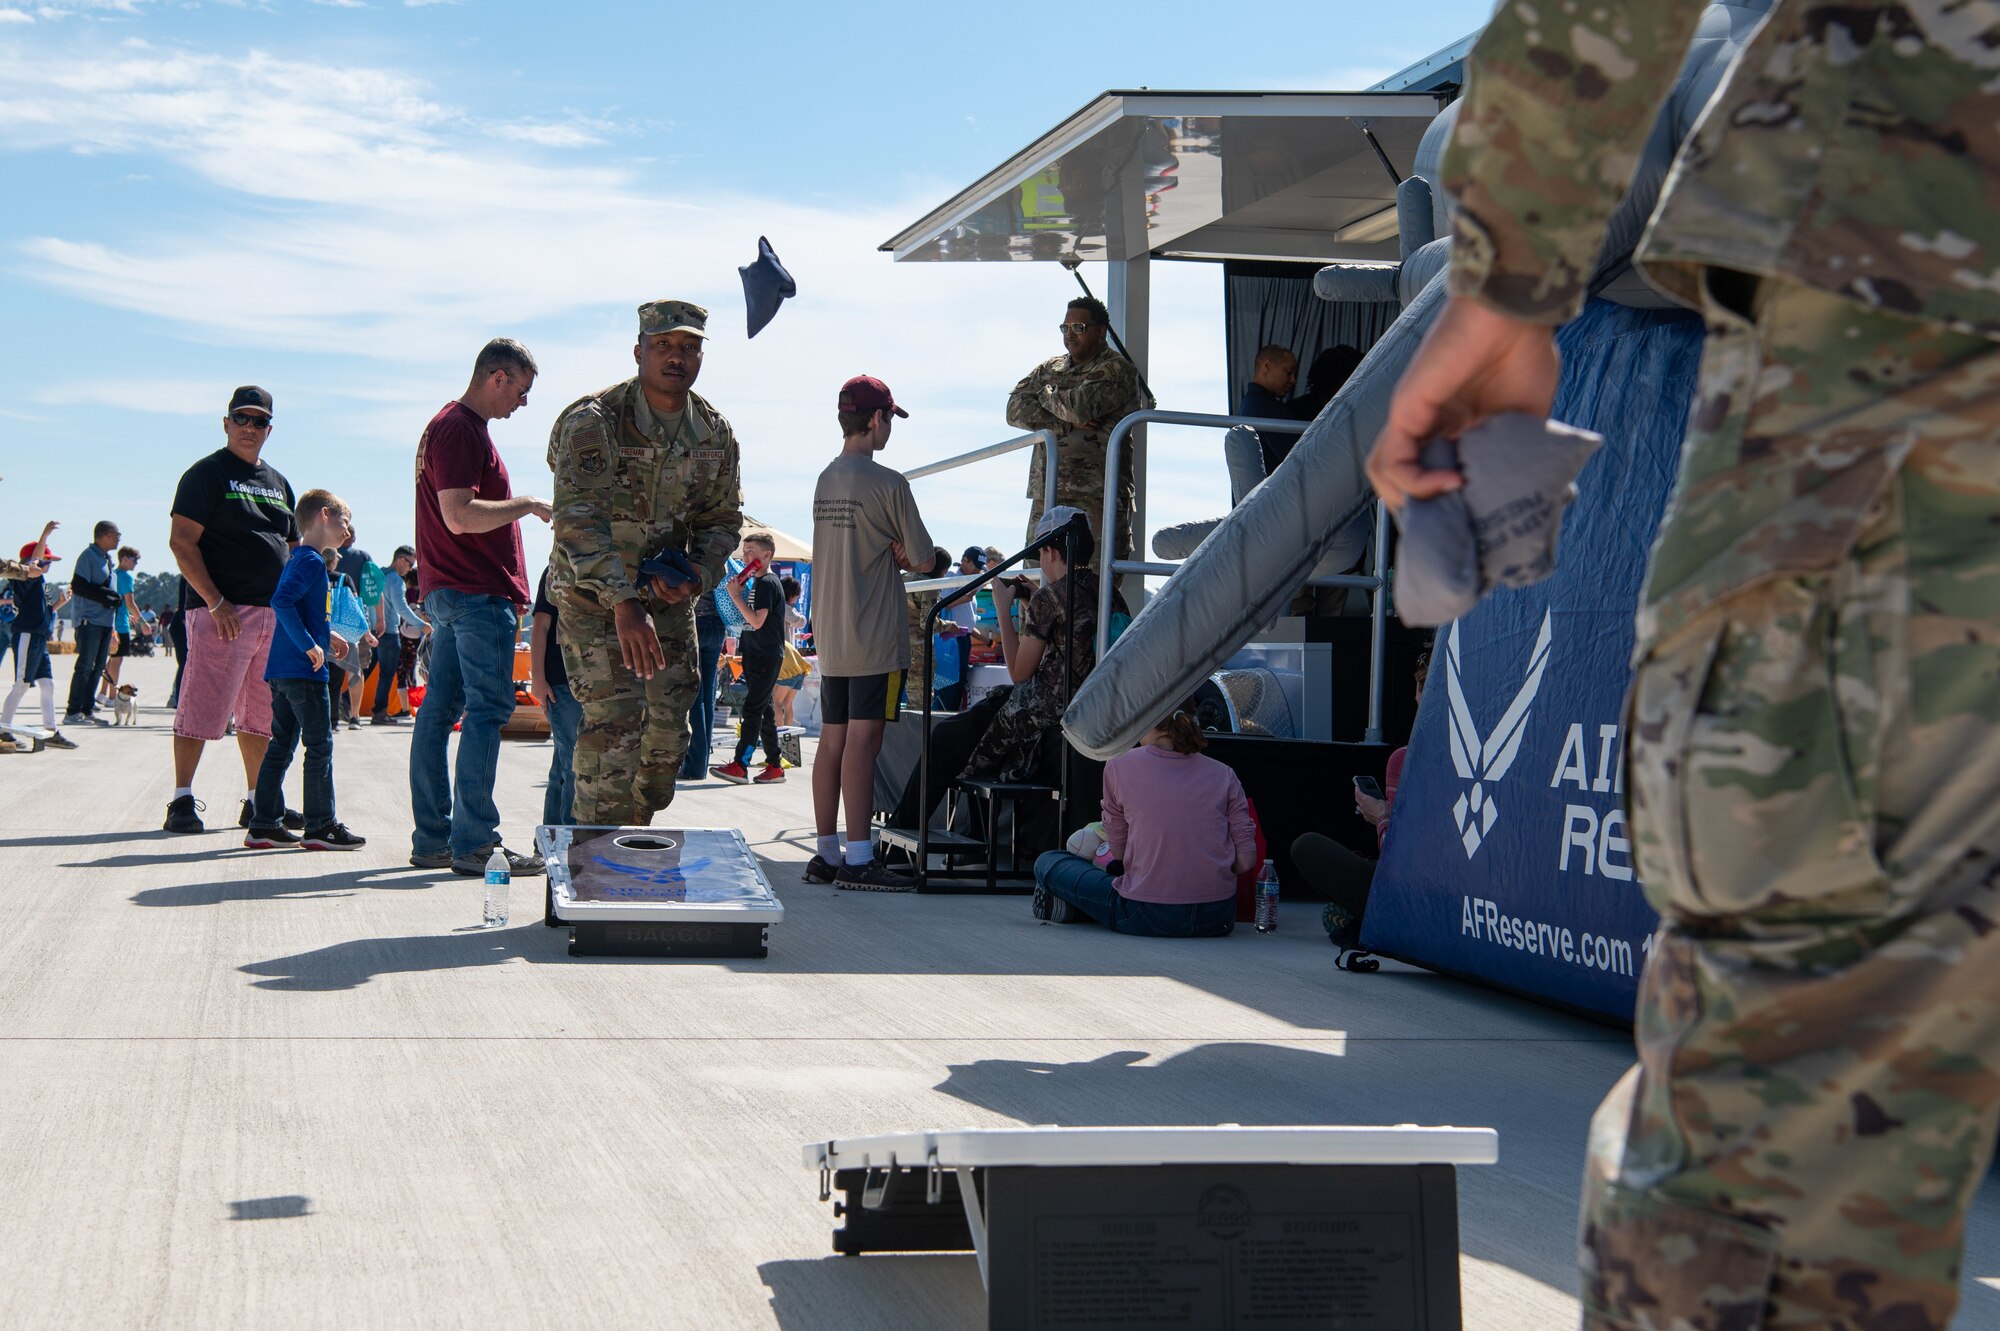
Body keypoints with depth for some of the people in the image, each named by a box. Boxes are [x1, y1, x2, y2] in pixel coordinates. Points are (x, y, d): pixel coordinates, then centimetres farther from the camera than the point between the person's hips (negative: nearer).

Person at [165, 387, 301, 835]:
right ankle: (182, 801, -6)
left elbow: (292, 550, 25)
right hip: (222, 611, -7)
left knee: (262, 715, 10)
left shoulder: (278, 483, 20)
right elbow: (182, 541, -9)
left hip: (274, 614, 7)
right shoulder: (207, 474, -1)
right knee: (202, 709, -9)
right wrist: (215, 601, -17)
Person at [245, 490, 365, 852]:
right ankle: (320, 826, -1)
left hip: (281, 671, 10)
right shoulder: (312, 561, -11)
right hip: (303, 671, -10)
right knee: (319, 745, -4)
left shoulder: (299, 560, 19)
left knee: (281, 745, 11)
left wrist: (324, 635, 21)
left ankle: (263, 825, 13)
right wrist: (310, 645, -22)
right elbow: (281, 602, -23)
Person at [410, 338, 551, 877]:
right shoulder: (461, 428, -12)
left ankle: (432, 840, 13)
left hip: (448, 591, 11)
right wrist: (528, 504, -12)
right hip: (478, 594, -11)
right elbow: (459, 515, -22)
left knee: (439, 711, 9)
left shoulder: (450, 425, 21)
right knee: (487, 711, -10)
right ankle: (474, 845, -11)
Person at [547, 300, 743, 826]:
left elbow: (723, 519, 10)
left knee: (669, 730, 7)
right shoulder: (591, 422, -21)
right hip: (594, 594, -6)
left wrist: (698, 576, -12)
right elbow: (578, 520, -31)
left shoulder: (715, 433, -2)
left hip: (670, 593, 6)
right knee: (614, 723, -16)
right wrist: (624, 603, -43)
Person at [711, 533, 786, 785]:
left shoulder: (767, 583, -13)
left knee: (752, 710, -12)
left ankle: (740, 765, -15)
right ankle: (774, 765, 14)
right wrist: (739, 591, 10)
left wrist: (736, 595, -18)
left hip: (766, 657, -10)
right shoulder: (756, 582, 16)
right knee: (764, 711, 10)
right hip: (755, 656, 10)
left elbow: (757, 621, -21)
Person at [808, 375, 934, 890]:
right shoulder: (887, 484, -12)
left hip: (830, 636, 8)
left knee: (833, 742, 10)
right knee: (863, 742, -9)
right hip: (875, 637, -8)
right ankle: (858, 860, -9)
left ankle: (826, 853, 14)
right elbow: (924, 558, -7)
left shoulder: (825, 481, 12)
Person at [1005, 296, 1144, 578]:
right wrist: (1067, 424, -5)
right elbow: (1015, 409, 7)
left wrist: (1046, 395, 5)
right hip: (1046, 496, 6)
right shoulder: (1049, 369, 22)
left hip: (1096, 497, -6)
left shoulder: (1117, 370, 1)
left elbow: (1081, 405, -16)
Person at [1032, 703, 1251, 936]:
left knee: (1048, 863, 17)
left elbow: (1118, 853, 3)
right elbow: (1245, 861, 0)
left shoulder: (1120, 766, 0)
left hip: (1147, 916, -4)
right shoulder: (1224, 775, 4)